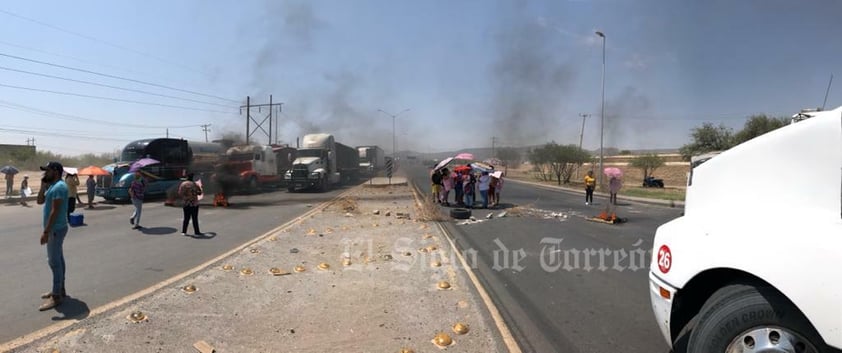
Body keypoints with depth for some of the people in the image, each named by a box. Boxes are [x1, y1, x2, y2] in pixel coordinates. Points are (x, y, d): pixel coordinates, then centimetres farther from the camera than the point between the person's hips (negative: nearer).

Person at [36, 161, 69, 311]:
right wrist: (43, 185, 6)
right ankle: (60, 289, 26)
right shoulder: (52, 186, 13)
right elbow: (40, 201, 17)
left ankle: (56, 297, -2)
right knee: (58, 259, 16)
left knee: (54, 261, -7)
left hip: (56, 229, -10)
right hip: (55, 229, 10)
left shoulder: (59, 187, -20)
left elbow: (55, 211, -24)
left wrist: (46, 231, -24)